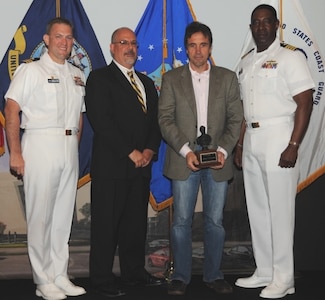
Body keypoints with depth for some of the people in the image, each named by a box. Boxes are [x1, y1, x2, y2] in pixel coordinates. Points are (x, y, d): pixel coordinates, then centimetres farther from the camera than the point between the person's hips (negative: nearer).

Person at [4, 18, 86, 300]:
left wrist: (74, 146, 9)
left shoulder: (78, 75, 15)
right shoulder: (31, 70, -2)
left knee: (64, 215, 9)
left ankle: (60, 276, 20)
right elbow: (12, 110, -8)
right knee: (41, 216, -1)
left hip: (70, 148, 6)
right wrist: (15, 153, -13)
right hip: (41, 145, -5)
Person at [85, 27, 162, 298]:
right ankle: (102, 278, 10)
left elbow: (155, 120, 16)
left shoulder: (146, 82, 20)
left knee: (137, 221, 11)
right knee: (107, 222, 0)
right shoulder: (100, 78, -1)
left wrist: (150, 149, -2)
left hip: (142, 164, 6)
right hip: (111, 164, -6)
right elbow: (100, 120, -12)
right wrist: (130, 152, -14)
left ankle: (134, 271, 23)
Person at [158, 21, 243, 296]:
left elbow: (235, 119, 5)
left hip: (218, 160, 1)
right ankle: (181, 276, 14)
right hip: (184, 159, -1)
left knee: (215, 220, 6)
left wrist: (223, 150, -9)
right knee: (181, 221, 2)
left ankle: (214, 275, 20)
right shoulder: (171, 79, 7)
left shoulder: (227, 78, 9)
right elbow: (165, 119, 0)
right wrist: (185, 151, -11)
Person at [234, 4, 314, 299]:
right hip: (251, 140, 7)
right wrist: (240, 143, 13)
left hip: (278, 139, -7)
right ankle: (264, 271, 23)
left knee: (280, 210, -2)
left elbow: (305, 103, -11)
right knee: (257, 209, 11)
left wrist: (293, 146, -18)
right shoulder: (246, 61, 15)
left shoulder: (290, 57, -6)